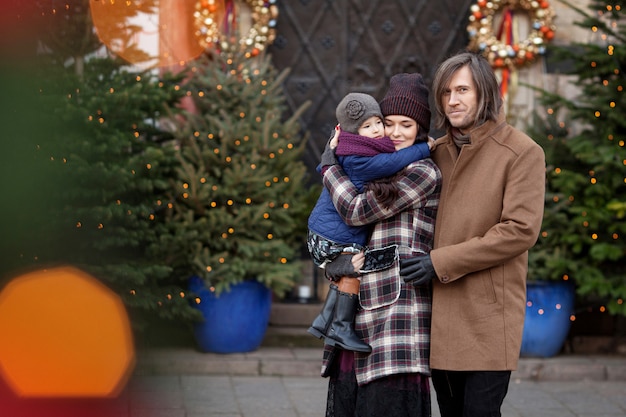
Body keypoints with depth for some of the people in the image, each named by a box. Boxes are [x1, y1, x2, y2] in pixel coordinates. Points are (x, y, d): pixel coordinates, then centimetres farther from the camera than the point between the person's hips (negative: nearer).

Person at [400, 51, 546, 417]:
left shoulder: (522, 153, -6)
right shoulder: (436, 151, 14)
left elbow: (521, 229, -14)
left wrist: (442, 262, -15)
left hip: (488, 316, -6)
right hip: (440, 313, 6)